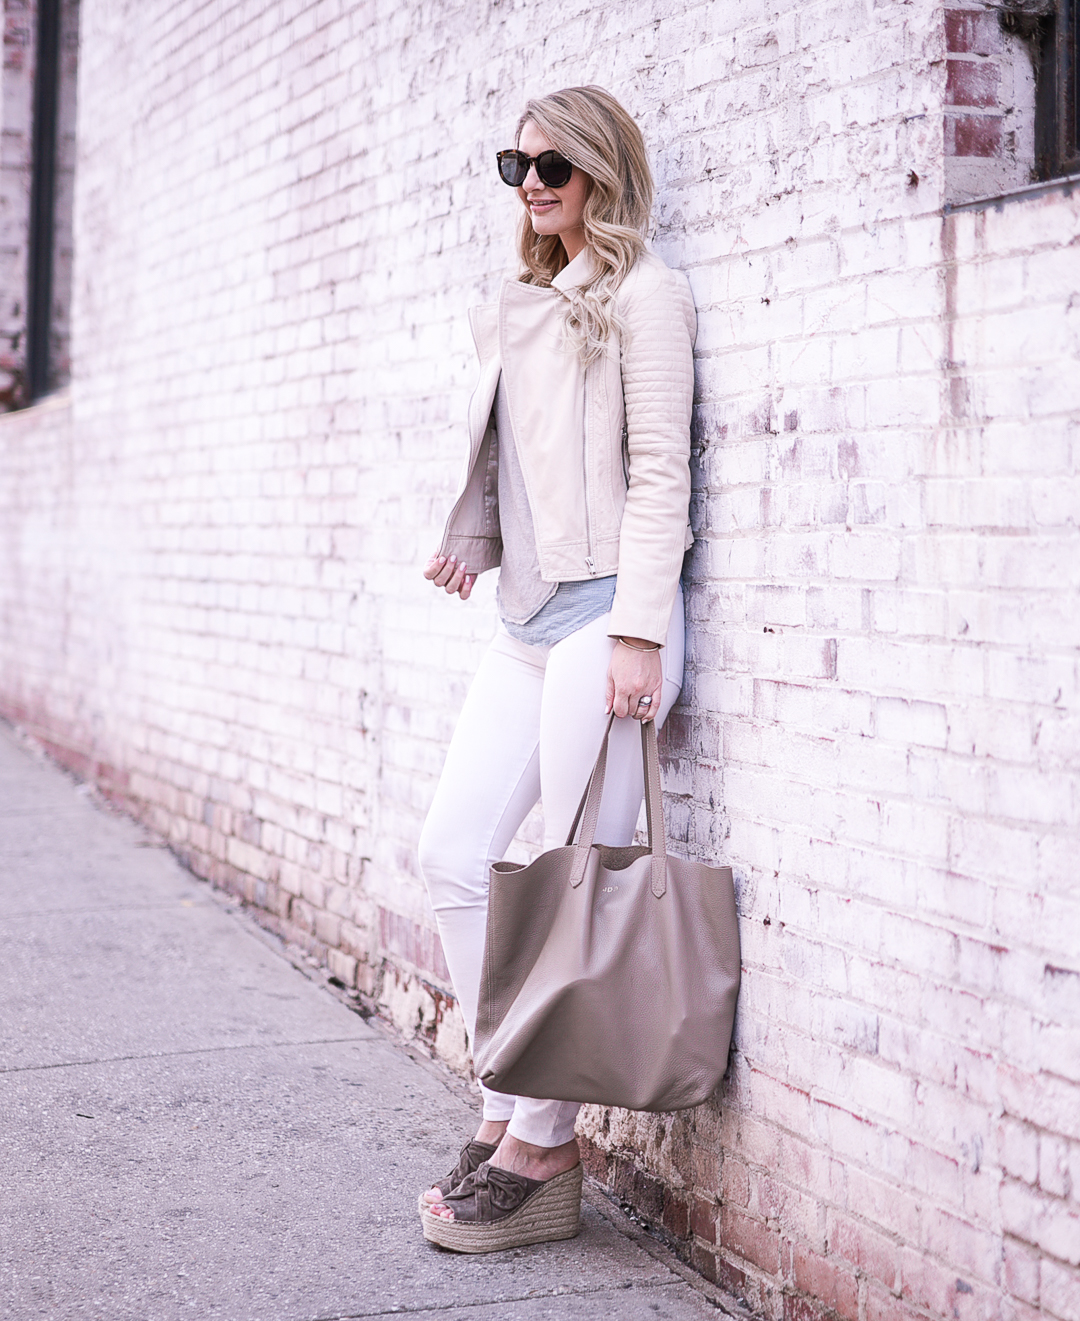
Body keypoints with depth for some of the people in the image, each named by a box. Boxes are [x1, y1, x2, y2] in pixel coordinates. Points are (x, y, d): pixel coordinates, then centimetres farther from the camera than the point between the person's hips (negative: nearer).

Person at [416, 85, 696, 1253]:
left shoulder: (641, 293, -3)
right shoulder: (521, 309, 20)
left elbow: (659, 473, -11)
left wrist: (637, 630, -18)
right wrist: (476, 539, 5)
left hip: (604, 615, -8)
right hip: (527, 625, 9)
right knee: (453, 854, 5)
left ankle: (542, 1153, 3)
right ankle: (510, 1113, 14)